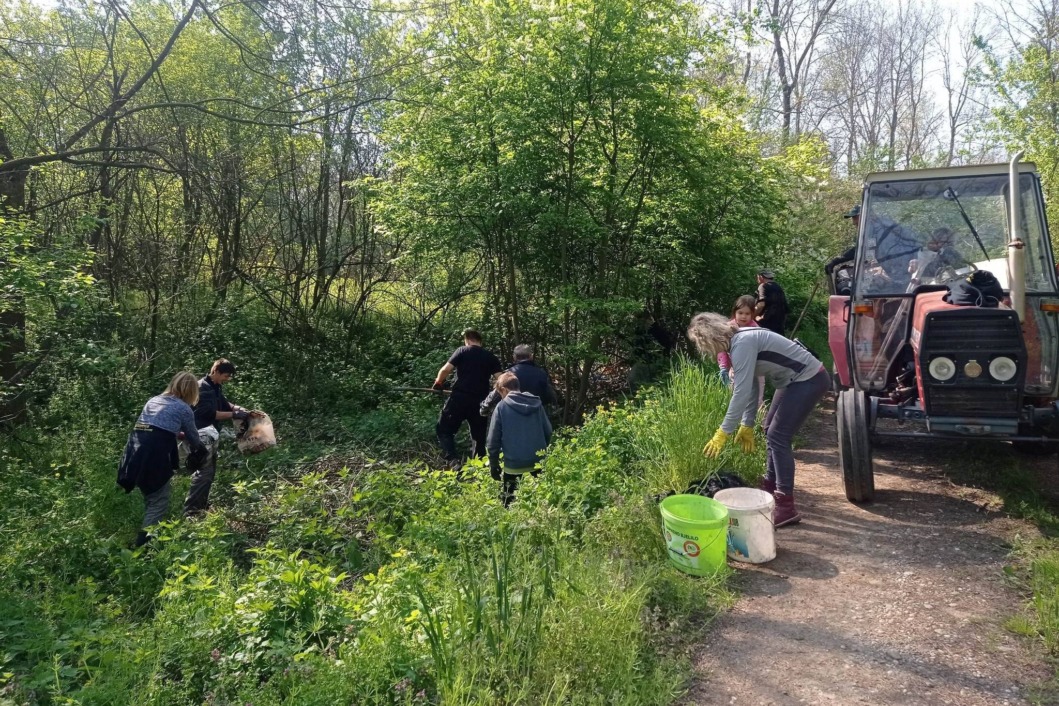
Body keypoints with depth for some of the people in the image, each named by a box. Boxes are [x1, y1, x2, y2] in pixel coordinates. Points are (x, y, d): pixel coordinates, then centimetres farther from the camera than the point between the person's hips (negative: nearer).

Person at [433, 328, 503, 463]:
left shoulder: (462, 351, 3)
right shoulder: (491, 357, 11)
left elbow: (446, 370, -5)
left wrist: (438, 382, 12)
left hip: (459, 398, -3)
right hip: (480, 401, 3)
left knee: (444, 429, 8)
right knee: (479, 436, 14)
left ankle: (453, 460, -10)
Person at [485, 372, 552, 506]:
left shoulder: (502, 406, -5)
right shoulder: (536, 403, 5)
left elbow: (493, 440, -5)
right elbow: (548, 431, 8)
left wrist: (493, 465, 4)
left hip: (514, 464, -3)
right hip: (537, 462, 4)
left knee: (508, 501, 10)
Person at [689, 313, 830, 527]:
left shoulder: (743, 343, -24)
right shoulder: (740, 342, 7)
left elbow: (741, 393, -27)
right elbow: (751, 388, 11)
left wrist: (723, 433, -23)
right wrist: (747, 425, 12)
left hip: (809, 380, -11)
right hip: (795, 380, 11)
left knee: (778, 436, -11)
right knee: (771, 430, 19)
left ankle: (786, 507, -7)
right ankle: (770, 486, 34)